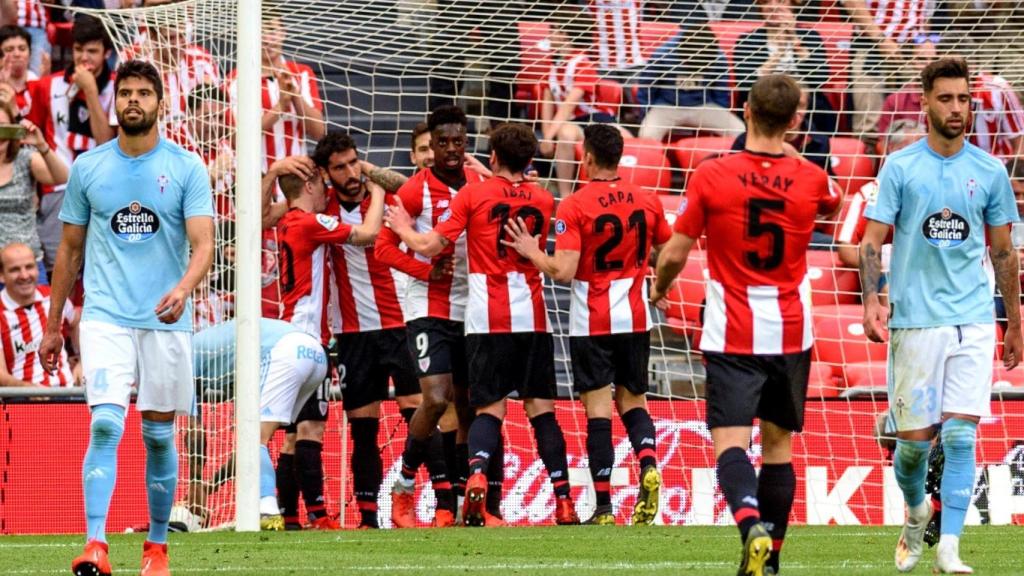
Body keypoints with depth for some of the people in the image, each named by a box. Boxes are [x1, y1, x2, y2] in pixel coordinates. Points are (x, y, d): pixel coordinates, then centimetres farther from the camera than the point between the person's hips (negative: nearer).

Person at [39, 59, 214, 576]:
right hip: (105, 317, 0)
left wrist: (183, 289, -27)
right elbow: (70, 249, 14)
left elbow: (203, 244, -7)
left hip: (166, 321, 0)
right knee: (105, 425, -16)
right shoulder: (87, 168, 6)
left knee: (159, 435, 6)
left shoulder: (187, 168, 1)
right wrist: (53, 325, 14)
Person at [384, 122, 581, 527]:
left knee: (489, 409, 1)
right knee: (541, 410, 6)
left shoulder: (473, 194, -1)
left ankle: (477, 475, -26)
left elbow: (430, 246, -1)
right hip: (532, 318, 2)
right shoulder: (543, 200, 9)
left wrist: (404, 230, 19)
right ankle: (564, 503, 1)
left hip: (487, 320, -2)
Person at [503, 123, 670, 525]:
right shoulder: (647, 202, 2)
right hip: (635, 318, 4)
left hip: (592, 322, -4)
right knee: (633, 400, 16)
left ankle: (603, 507, -5)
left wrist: (531, 252, -2)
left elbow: (563, 271, -18)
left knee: (598, 410, -1)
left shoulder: (574, 207, -12)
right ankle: (649, 466, -12)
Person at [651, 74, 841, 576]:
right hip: (791, 334, 3)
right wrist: (790, 155, 33)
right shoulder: (810, 179, -2)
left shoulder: (711, 177, -10)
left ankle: (752, 524, -35)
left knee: (730, 443, -9)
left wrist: (659, 288, 18)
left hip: (733, 336, -3)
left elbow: (674, 254, -3)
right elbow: (834, 203, 25)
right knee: (779, 444, 14)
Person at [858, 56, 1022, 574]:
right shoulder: (900, 167, 0)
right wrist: (871, 302, -18)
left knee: (960, 435, -9)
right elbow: (873, 240, -2)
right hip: (914, 319, -1)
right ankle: (915, 513, 32)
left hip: (973, 321, 1)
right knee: (914, 438, 2)